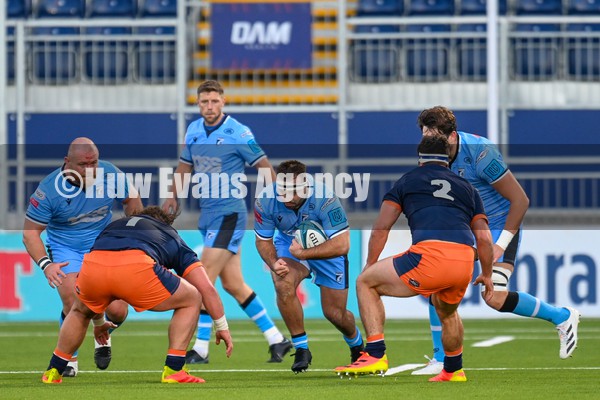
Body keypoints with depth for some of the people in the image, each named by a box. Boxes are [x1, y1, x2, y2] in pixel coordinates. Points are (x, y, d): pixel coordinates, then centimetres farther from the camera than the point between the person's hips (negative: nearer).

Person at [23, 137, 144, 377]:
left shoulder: (109, 174, -13)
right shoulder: (49, 190, -21)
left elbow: (131, 199, 8)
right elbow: (30, 232, -15)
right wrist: (45, 264, -29)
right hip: (65, 250, -2)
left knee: (116, 310, -10)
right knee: (74, 305, -22)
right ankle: (69, 359, 3)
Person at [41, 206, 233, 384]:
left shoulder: (114, 225, 44)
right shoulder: (172, 237, 36)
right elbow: (207, 288, 29)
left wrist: (98, 323, 67)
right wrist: (222, 327, 41)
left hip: (92, 267, 4)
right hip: (137, 267, -3)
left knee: (80, 311, 38)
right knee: (191, 301, 23)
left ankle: (52, 373, 34)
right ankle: (173, 371, 14)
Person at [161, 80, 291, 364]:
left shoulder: (238, 133, -12)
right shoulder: (193, 131, 7)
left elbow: (264, 167, -6)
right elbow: (185, 165, 22)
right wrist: (174, 197, 16)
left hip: (228, 215, -7)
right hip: (207, 214, 7)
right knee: (233, 285, 9)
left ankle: (200, 349, -8)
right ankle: (276, 340, 19)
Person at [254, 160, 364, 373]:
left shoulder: (325, 199, -35)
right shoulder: (265, 200, -26)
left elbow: (341, 245, -36)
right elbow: (263, 240, -10)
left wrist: (303, 253, -39)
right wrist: (274, 263, -29)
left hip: (326, 248, -2)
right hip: (289, 244, 2)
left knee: (334, 313, 2)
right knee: (283, 285, -30)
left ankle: (357, 345, 40)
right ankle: (301, 348, -12)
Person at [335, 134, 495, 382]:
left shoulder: (407, 180, 21)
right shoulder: (467, 187, 29)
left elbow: (380, 228, 16)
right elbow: (484, 237, 23)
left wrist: (370, 265, 28)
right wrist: (487, 275, 35)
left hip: (429, 255, -4)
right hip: (464, 263, 4)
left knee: (366, 283, 15)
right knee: (447, 311, 37)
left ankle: (375, 355, 4)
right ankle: (453, 370, 45)